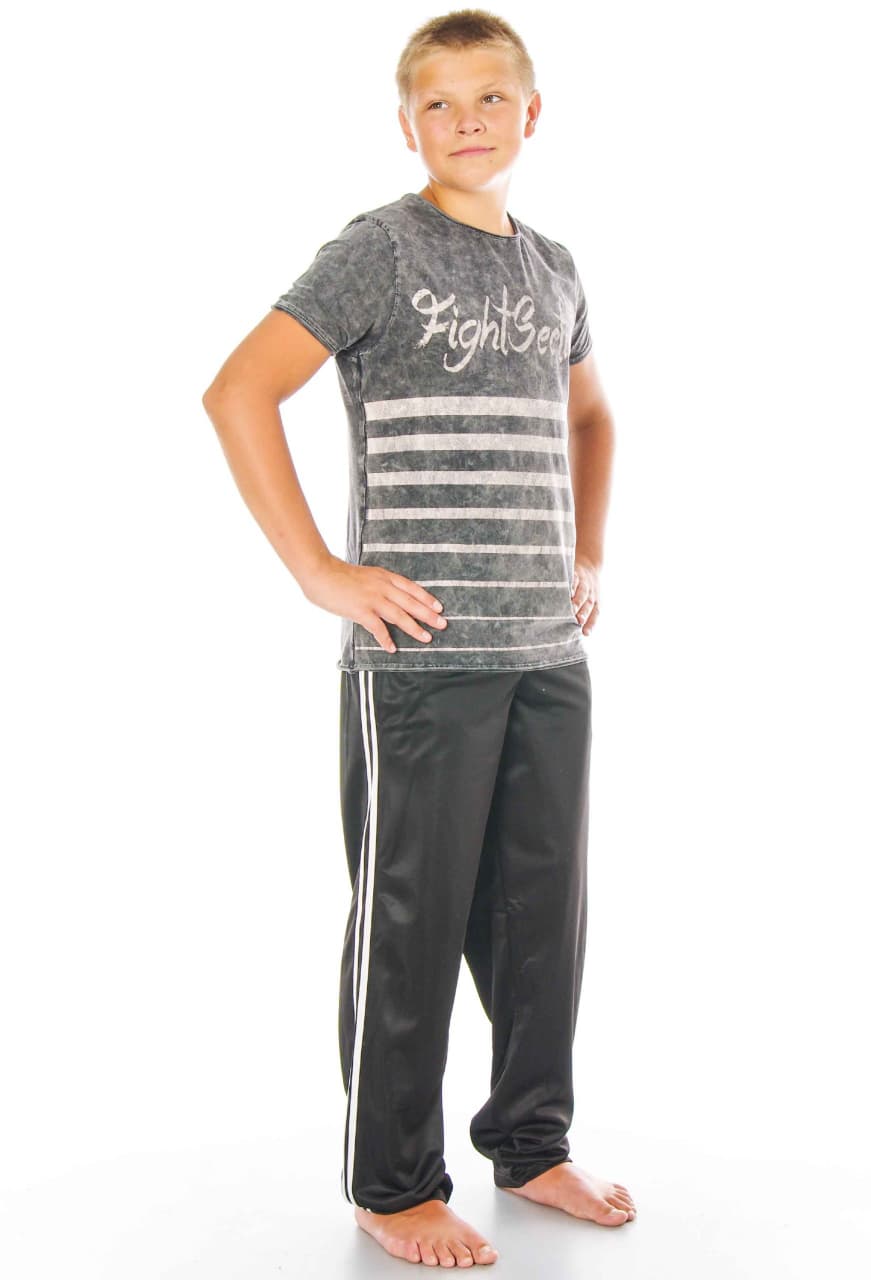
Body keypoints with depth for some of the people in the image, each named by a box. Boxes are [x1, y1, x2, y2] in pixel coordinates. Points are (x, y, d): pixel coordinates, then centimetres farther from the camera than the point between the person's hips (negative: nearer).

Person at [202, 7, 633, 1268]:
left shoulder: (554, 267, 14)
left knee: (545, 913, 13)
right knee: (411, 924, 2)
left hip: (551, 656, 6)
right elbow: (238, 392, -14)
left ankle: (532, 1143, 31)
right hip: (423, 656, -6)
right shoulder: (379, 249, -5)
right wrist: (322, 574, -15)